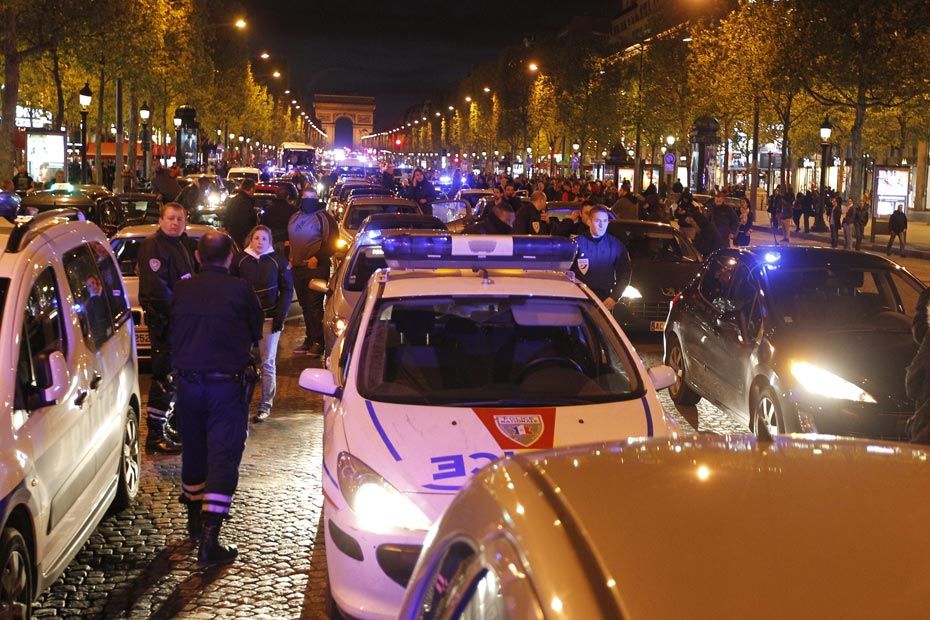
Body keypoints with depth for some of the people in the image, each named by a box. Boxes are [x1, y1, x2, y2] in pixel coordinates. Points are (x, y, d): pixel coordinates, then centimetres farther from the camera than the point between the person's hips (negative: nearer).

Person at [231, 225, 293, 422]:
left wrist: (280, 315, -5)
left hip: (269, 318, -1)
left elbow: (287, 290, 4)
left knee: (268, 363, 2)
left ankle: (266, 404, 7)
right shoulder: (239, 260, 2)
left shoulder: (278, 261, 1)